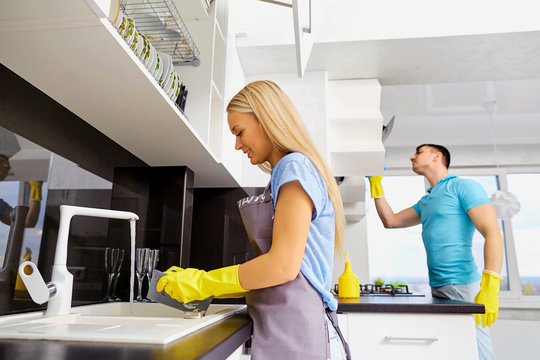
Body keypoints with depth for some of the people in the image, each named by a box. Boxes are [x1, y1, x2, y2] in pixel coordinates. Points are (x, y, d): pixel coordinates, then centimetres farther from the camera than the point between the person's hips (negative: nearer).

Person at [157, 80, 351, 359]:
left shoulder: (295, 167, -11)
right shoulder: (284, 174, 16)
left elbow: (283, 265, -19)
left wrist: (203, 283, -9)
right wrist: (199, 289, 12)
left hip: (294, 335, -8)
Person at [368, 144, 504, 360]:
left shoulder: (463, 186, -4)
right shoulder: (425, 202, 21)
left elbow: (493, 234, -13)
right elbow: (391, 221, 22)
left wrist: (490, 287, -24)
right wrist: (376, 184, 20)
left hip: (463, 286, -7)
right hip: (437, 288, 8)